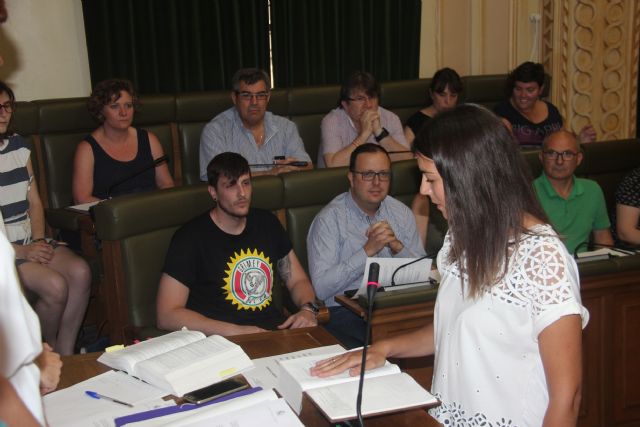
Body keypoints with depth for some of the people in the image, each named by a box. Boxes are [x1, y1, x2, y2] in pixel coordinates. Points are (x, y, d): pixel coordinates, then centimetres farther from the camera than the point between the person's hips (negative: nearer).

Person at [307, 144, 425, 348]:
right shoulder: (329, 219, -5)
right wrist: (368, 250, -17)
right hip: (344, 313, -4)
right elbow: (321, 288, -14)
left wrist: (397, 246, -11)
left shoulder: (402, 213, 12)